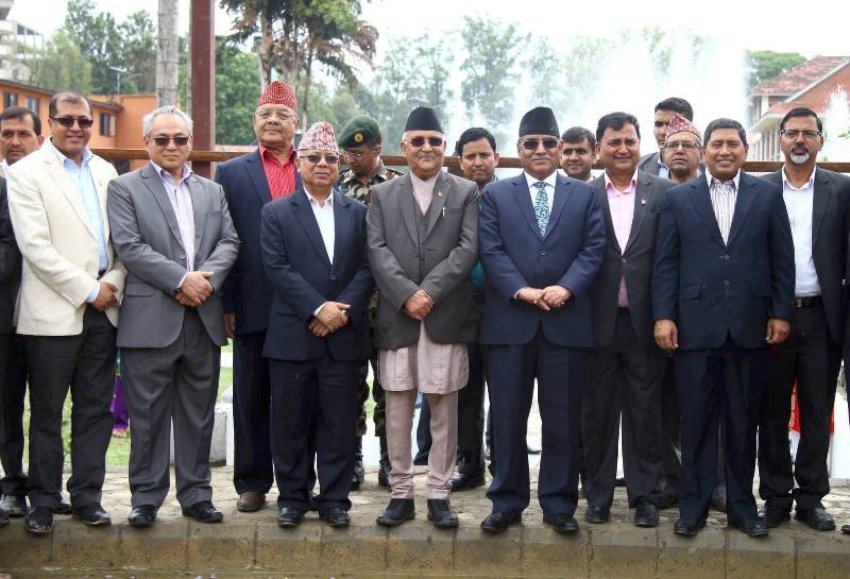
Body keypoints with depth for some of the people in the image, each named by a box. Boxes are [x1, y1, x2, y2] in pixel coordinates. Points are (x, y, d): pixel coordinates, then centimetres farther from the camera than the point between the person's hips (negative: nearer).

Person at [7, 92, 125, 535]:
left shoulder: (106, 172, 13)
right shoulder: (27, 172, -3)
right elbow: (35, 246, -11)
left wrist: (114, 283, -6)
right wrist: (88, 291, -12)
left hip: (102, 309, 5)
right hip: (53, 310, -4)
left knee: (96, 410, 8)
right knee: (47, 413, 4)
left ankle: (87, 495, 18)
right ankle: (43, 502, 15)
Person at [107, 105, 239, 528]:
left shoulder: (212, 191, 17)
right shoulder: (125, 188, 2)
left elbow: (229, 242, 8)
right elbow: (129, 246, -9)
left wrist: (206, 278, -12)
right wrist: (181, 279, -16)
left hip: (203, 318, 4)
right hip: (150, 319, -4)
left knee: (198, 413, 10)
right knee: (148, 414, 2)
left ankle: (196, 493, 20)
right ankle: (146, 497, 13)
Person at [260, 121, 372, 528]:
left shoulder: (358, 213, 10)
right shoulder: (276, 213, 5)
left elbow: (366, 268, 2)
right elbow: (277, 268, -6)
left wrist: (343, 311, -12)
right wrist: (317, 308, -15)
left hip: (344, 336, 1)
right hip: (292, 337, -1)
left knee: (339, 423, 5)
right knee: (290, 423, 5)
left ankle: (334, 499, 15)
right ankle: (292, 498, 17)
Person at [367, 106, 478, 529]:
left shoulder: (466, 193, 8)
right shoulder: (382, 195, 12)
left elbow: (468, 249, -3)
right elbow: (377, 250, 1)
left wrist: (430, 291, -14)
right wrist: (406, 295, -13)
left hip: (446, 317, -1)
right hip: (396, 317, 1)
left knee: (444, 410, 4)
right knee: (397, 410, 4)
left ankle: (439, 494, 12)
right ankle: (401, 493, 13)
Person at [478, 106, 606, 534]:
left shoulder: (584, 195, 12)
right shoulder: (495, 195, 10)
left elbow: (593, 249, 3)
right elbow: (491, 250, 0)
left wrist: (566, 288, -13)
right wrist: (521, 291, -13)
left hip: (565, 321, 1)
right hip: (510, 321, 0)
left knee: (563, 419, 5)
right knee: (507, 417, 5)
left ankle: (559, 503, 16)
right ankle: (507, 502, 15)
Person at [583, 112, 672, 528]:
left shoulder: (663, 193, 3)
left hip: (644, 320, 0)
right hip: (598, 320, 1)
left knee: (645, 412, 7)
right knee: (597, 412, 9)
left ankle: (645, 497, 17)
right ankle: (598, 496, 20)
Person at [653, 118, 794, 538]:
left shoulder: (767, 194, 7)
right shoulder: (679, 197, 6)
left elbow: (782, 259, 6)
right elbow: (665, 262, 3)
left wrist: (781, 313, 0)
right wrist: (663, 316, -4)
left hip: (750, 327, 1)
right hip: (696, 326, 0)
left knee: (744, 421, 8)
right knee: (696, 421, 5)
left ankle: (741, 505, 20)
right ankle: (693, 506, 14)